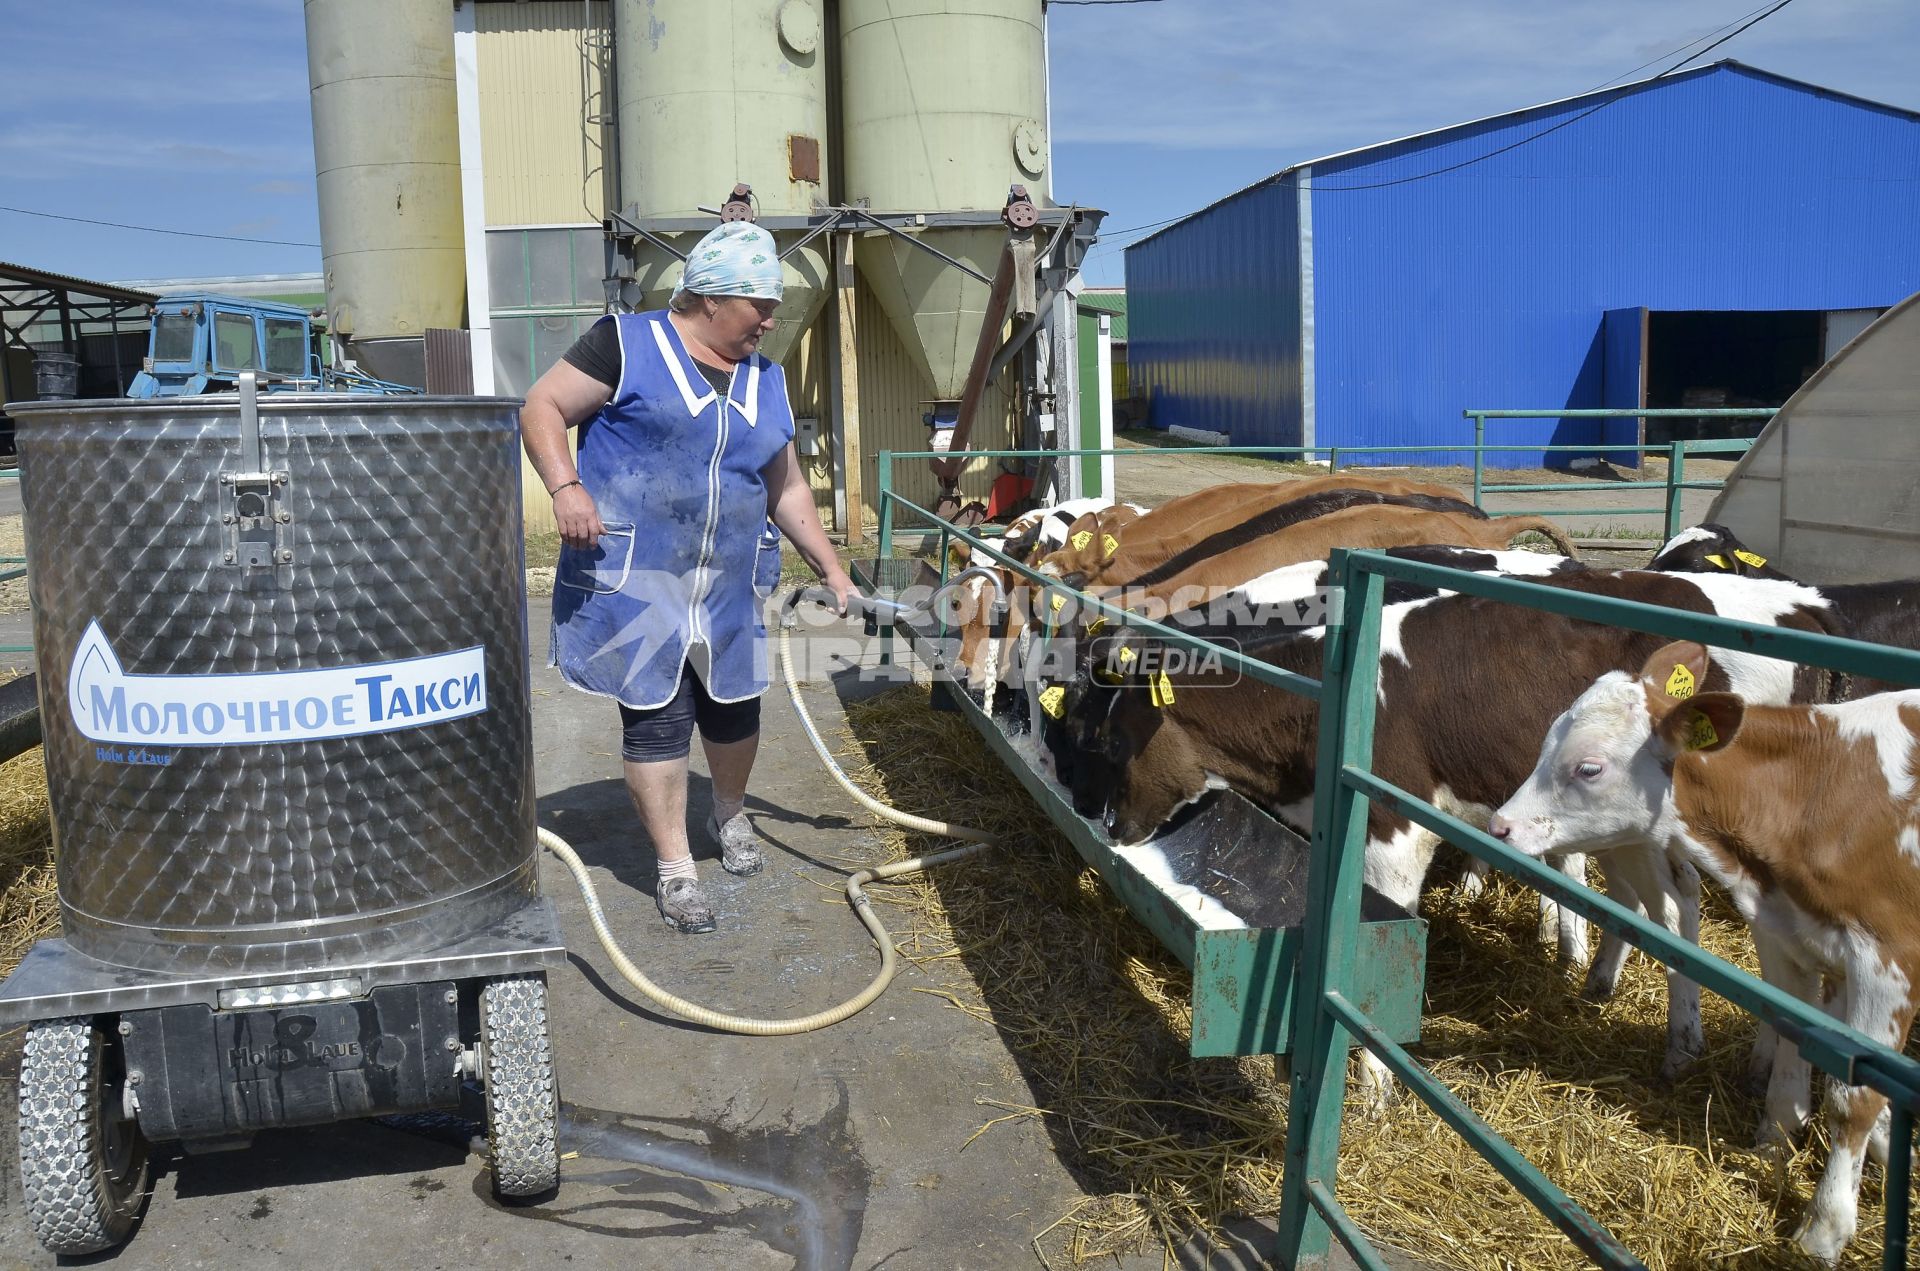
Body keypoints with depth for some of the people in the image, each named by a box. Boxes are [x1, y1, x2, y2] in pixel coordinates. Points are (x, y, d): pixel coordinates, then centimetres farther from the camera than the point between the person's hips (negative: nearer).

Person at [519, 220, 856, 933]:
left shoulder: (766, 382, 14)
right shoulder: (629, 344, -5)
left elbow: (786, 490, 18)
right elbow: (541, 408, -7)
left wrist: (832, 570, 14)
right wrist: (565, 486, -23)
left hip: (729, 590, 6)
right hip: (634, 583, -6)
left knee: (734, 706, 14)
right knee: (655, 718, -2)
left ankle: (729, 816, 43)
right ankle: (675, 868, 12)